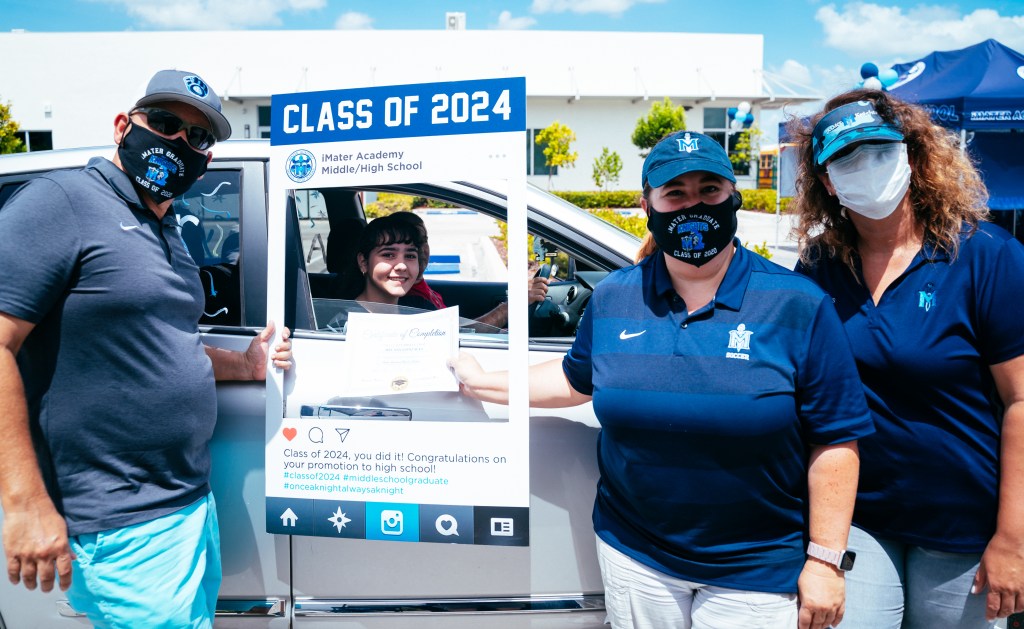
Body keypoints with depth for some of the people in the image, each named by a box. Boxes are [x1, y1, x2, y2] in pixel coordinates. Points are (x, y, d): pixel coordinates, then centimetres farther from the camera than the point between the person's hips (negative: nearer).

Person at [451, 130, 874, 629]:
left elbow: (834, 439, -9)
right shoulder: (611, 298, -2)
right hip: (633, 556, 3)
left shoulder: (798, 305, -11)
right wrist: (481, 382, 14)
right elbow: (578, 378, 15)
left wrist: (825, 560, -9)